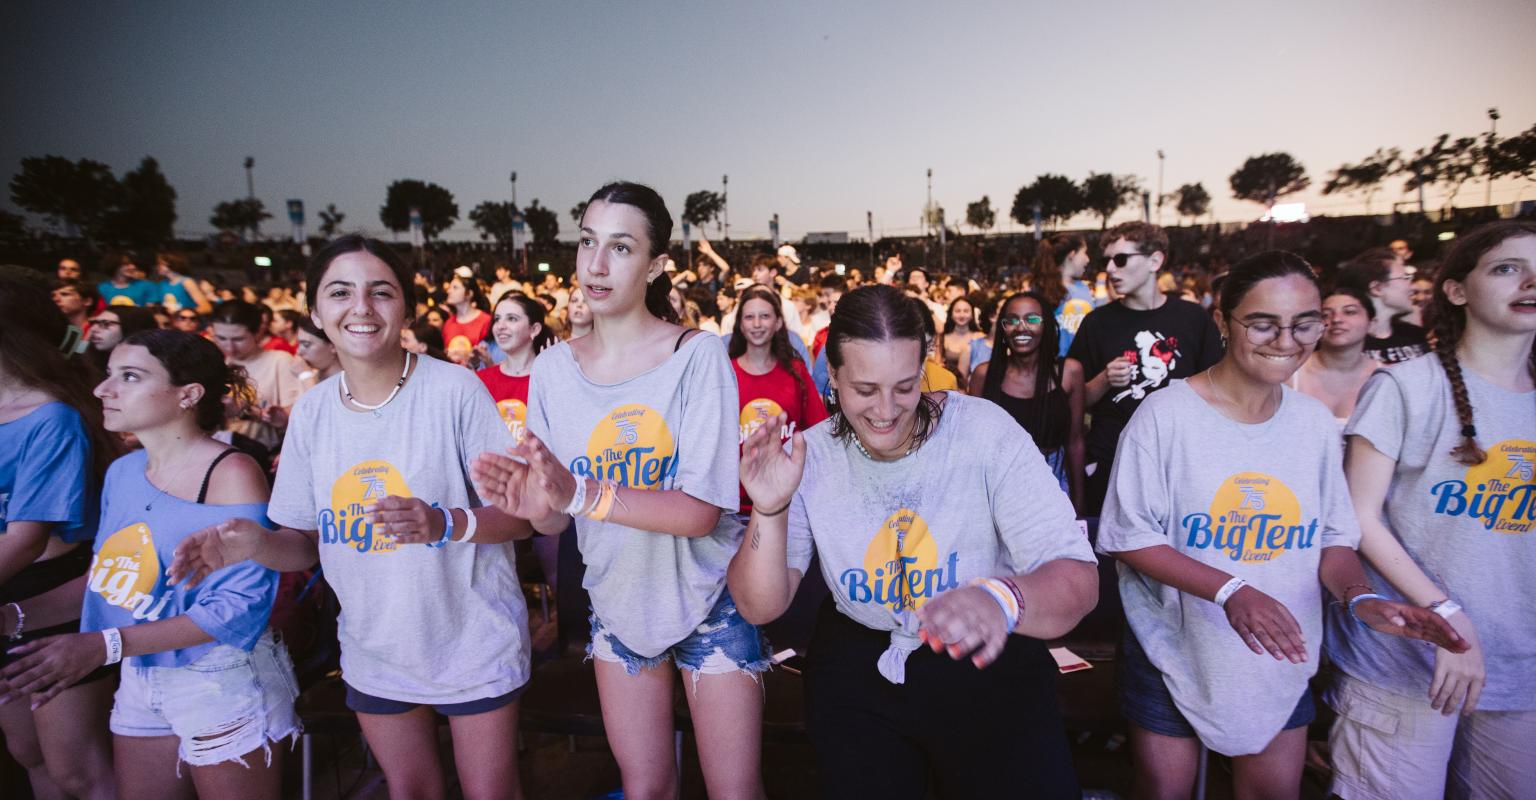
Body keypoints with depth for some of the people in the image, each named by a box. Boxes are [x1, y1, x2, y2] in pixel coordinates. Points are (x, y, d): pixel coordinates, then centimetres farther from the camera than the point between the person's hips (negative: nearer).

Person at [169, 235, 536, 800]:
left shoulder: (455, 391, -17)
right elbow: (309, 540, 6)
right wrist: (256, 543, -15)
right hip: (373, 653, 5)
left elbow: (520, 515, -15)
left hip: (473, 647, -4)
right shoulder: (311, 410, -1)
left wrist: (445, 523, -33)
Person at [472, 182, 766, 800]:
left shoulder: (698, 356, -17)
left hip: (707, 598, -3)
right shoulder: (553, 367, -4)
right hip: (616, 599, 4)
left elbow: (703, 511, -24)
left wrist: (580, 492, -37)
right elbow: (556, 522, -2)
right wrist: (536, 504, -26)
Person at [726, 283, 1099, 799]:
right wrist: (770, 510, -29)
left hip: (988, 662, -1)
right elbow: (761, 608, -11)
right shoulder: (811, 455, -11)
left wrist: (1002, 599, -47)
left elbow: (1078, 578, -25)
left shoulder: (985, 433, -19)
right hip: (857, 664, 2)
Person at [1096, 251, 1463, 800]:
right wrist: (1230, 590, -27)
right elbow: (1129, 538, -16)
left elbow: (1333, 537, 5)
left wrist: (1359, 597, -16)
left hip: (1281, 660, 4)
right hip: (1173, 655, -4)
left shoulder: (1314, 421, -1)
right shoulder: (1165, 414, -17)